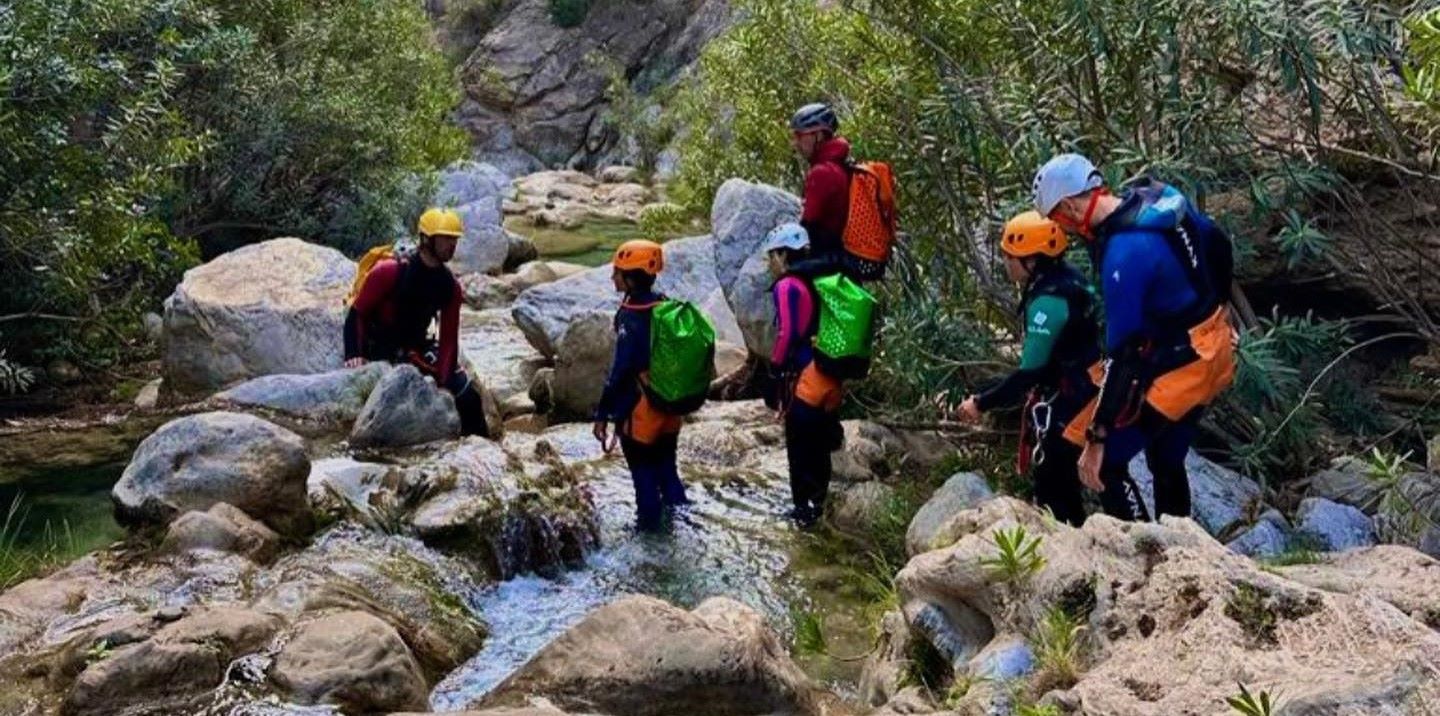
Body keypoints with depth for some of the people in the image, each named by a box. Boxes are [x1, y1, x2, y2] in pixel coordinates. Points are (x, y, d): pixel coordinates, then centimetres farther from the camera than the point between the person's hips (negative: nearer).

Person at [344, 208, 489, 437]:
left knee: (467, 394, 1)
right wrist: (354, 356, -27)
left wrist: (442, 384, -11)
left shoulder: (450, 286, -4)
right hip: (378, 347, -5)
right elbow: (356, 314, -16)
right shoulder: (390, 271, -21)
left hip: (417, 349, 5)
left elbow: (448, 338, -2)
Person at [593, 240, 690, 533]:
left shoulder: (631, 317, -23)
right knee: (666, 467, 21)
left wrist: (603, 414, -16)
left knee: (644, 474, 9)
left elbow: (620, 371, -23)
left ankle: (649, 525, 19)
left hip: (640, 410, -7)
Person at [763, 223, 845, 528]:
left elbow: (787, 335, -18)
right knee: (818, 447, 17)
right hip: (828, 379, 8)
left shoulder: (788, 287, -13)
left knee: (799, 449, 2)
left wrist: (775, 374, -11)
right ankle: (816, 503, 27)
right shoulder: (815, 284, 13)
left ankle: (803, 508, 7)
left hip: (803, 380, -8)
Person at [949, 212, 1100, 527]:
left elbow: (1030, 372, -27)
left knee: (1051, 481, -5)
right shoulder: (1066, 277, 3)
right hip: (1078, 391, 10)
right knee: (1061, 477, 21)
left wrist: (983, 403, -21)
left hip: (1064, 400, -10)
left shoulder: (1049, 301, -27)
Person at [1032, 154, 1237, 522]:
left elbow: (1122, 353, -28)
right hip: (1215, 351, 9)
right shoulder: (1164, 197, -3)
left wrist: (1096, 439, -24)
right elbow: (1219, 245, 15)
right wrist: (1219, 309, 31)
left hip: (1178, 367, -9)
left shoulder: (1124, 256, -28)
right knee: (1166, 462, 22)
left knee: (1104, 463, -3)